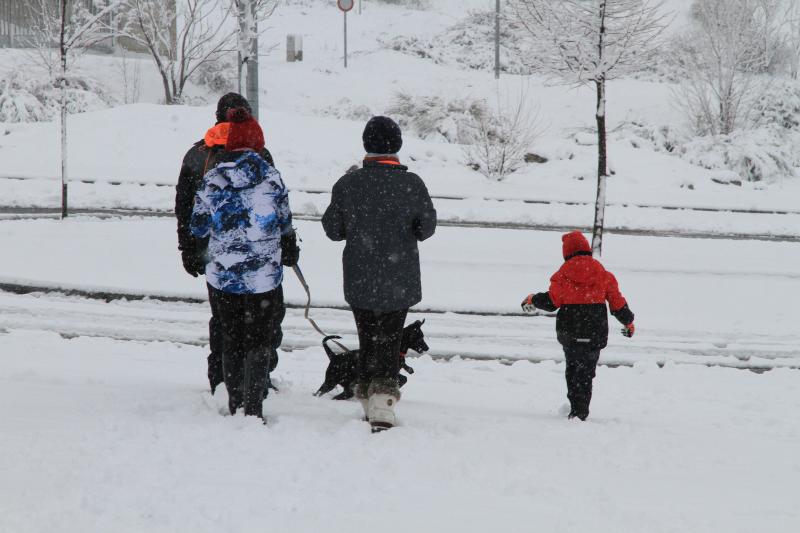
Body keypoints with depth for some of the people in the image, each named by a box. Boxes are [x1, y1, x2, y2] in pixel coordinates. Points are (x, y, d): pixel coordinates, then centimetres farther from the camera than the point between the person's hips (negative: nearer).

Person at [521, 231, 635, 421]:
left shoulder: (563, 274, -5)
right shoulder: (603, 275, 0)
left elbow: (551, 302, -7)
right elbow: (617, 303, 5)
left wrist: (532, 300, 13)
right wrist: (628, 322, 22)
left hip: (569, 332, -1)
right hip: (595, 333, 1)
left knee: (573, 368, 13)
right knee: (586, 372, 8)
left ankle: (576, 409, 7)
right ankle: (581, 412, 2)